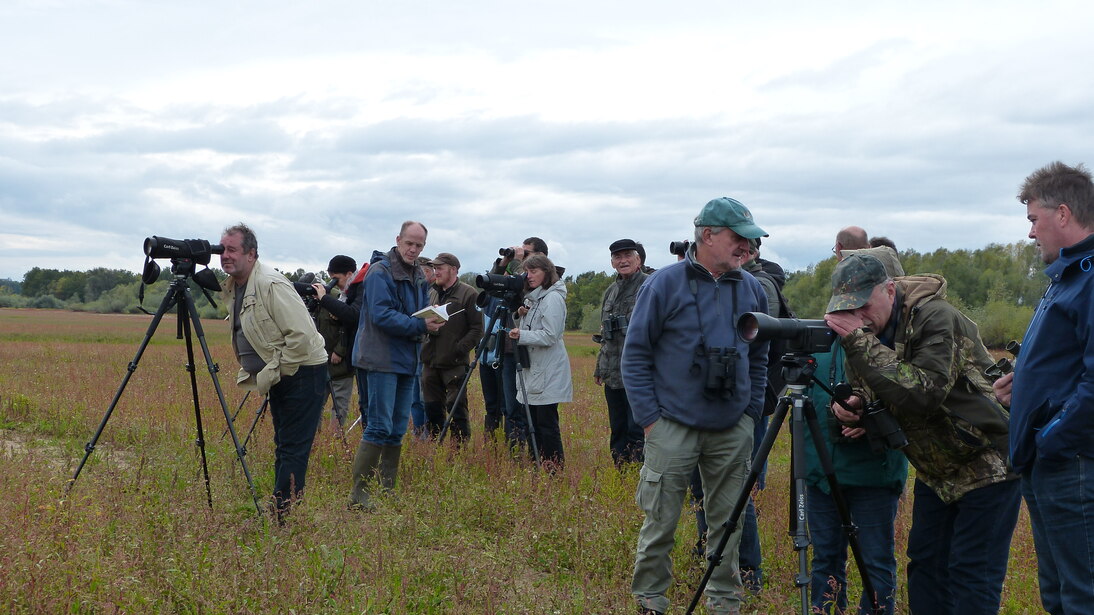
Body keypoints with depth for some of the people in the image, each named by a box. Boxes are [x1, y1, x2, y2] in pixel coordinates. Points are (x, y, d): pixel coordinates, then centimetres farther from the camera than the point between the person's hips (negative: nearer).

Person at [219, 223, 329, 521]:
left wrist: (270, 373, -19)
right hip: (278, 375, 10)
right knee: (282, 447, 14)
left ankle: (283, 516, -8)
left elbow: (301, 335, -26)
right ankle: (279, 516, 20)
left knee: (293, 450, -9)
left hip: (304, 371, -10)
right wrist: (249, 372, 11)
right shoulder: (232, 288, 8)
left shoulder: (271, 285, -22)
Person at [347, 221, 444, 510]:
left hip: (407, 360, 9)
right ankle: (359, 495, -7)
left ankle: (388, 491, 17)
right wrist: (420, 325, -25)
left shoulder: (418, 276, 16)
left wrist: (430, 322, 4)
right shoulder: (380, 273, -11)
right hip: (382, 358, -8)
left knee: (398, 430, 10)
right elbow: (382, 315, -20)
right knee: (380, 428, -11)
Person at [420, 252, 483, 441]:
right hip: (430, 361, 6)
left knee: (456, 409, -6)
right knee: (432, 409, 11)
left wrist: (460, 349, -16)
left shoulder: (468, 294, -4)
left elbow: (477, 328, -8)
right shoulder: (431, 293, 15)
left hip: (454, 364, -6)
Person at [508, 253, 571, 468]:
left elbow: (550, 336, -18)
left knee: (547, 422, -8)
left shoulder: (553, 298, -11)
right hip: (534, 370, 9)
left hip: (549, 373, -9)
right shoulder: (532, 297, 18)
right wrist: (521, 316, 2)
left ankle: (555, 467, -2)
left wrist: (522, 335, -24)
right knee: (533, 421, 11)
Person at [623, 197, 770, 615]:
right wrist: (648, 417, -8)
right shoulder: (664, 285, -7)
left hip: (733, 431, 4)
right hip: (673, 427, -4)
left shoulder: (751, 289, 7)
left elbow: (759, 358, 17)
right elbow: (635, 354, -4)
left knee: (727, 522, 10)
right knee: (660, 522, 2)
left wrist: (751, 412, 10)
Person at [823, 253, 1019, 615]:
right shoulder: (863, 330, -1)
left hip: (988, 462, -8)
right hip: (935, 467, 8)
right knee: (925, 564, 8)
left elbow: (924, 393, -35)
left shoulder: (937, 318, -24)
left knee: (972, 573, -8)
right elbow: (865, 393, 9)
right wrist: (851, 408, -16)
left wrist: (859, 342, -35)